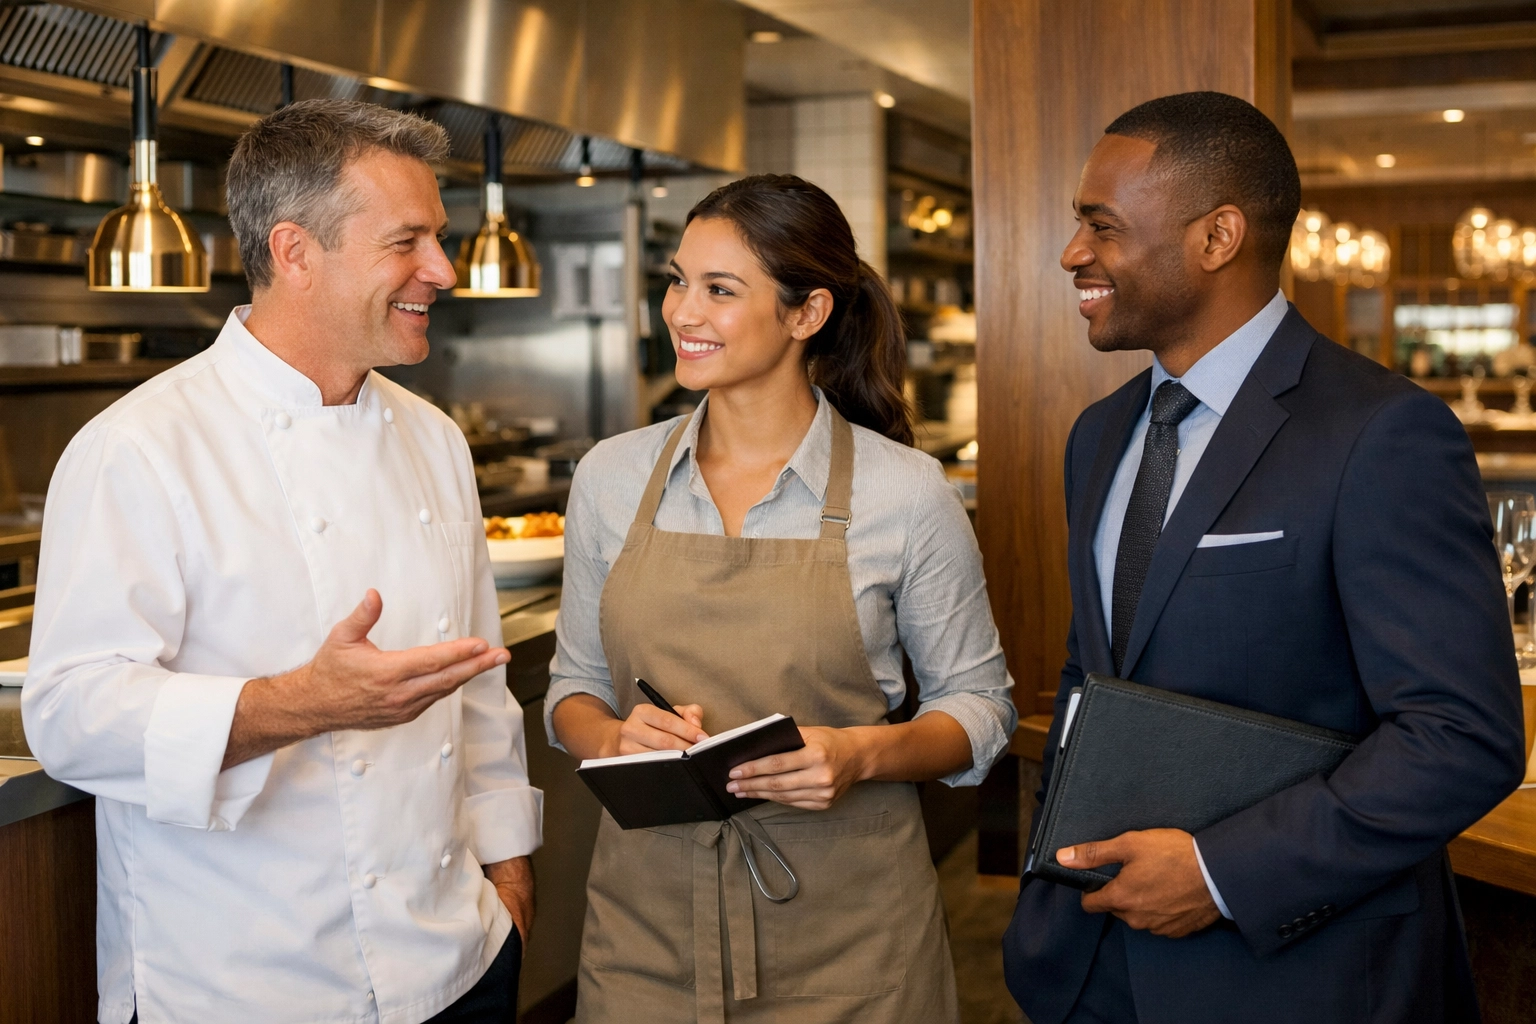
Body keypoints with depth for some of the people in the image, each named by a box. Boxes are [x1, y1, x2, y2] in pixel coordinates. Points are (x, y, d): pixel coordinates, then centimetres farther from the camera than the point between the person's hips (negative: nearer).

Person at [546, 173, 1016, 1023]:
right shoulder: (611, 477, 1)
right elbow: (572, 687, 10)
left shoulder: (907, 492, -8)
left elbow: (978, 704, 1)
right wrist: (616, 739, -12)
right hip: (646, 916, 3)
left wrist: (865, 755, -18)